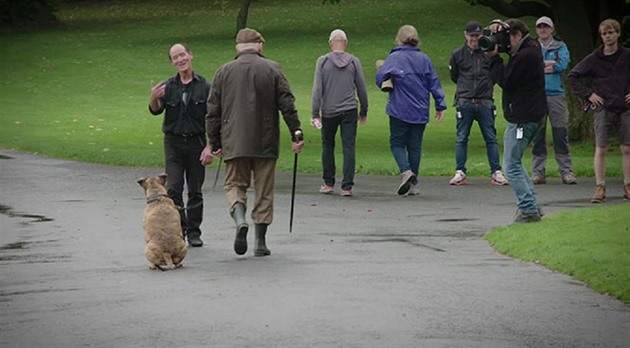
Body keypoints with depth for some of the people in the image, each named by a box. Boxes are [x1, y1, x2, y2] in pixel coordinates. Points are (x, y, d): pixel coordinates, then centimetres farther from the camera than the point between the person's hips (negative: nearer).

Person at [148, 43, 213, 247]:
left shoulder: (204, 86, 0)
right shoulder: (168, 87, 4)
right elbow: (156, 111, -8)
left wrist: (209, 147, -7)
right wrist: (154, 99, -30)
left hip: (196, 142, -1)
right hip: (174, 142, 1)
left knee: (195, 190, 4)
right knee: (173, 188, -7)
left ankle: (194, 232, 12)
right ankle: (178, 230, -3)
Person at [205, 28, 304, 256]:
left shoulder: (224, 72, 4)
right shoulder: (272, 69, 1)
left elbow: (213, 111, 5)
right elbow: (287, 105, -4)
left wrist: (215, 143, 12)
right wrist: (296, 134, 0)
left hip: (234, 142, 0)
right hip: (265, 143, 0)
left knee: (234, 184, 10)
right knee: (264, 191, 8)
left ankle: (240, 219, -20)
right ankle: (260, 242, 8)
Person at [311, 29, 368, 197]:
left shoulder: (322, 61, -2)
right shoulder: (354, 61, 1)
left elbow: (317, 89, -6)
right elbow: (361, 88, 5)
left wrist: (315, 114, -4)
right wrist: (364, 111, 17)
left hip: (329, 112, 0)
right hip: (349, 111, 0)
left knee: (327, 146, 15)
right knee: (348, 148, -1)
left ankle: (328, 183, 18)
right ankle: (347, 186, -7)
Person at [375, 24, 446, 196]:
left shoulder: (394, 58, -5)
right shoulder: (424, 59, 5)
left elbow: (380, 78, -10)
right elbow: (434, 83, 6)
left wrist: (388, 87, 11)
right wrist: (440, 105, 11)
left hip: (399, 109, -3)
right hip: (420, 111, 3)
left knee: (397, 143, 7)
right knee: (415, 146, 10)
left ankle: (406, 171, -18)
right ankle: (412, 184, 10)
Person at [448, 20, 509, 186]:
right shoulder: (458, 54, 4)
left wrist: (487, 85, 11)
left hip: (485, 102, 0)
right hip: (465, 102, 0)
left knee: (491, 138, 2)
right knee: (461, 139, 2)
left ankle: (496, 173, 5)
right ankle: (460, 173, 7)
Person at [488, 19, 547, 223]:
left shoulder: (525, 56, -19)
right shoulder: (532, 48, 13)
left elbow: (505, 80, -16)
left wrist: (494, 58, -7)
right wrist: (496, 26, 3)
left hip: (522, 118, -11)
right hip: (530, 115, 11)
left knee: (512, 165, -8)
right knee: (514, 162, 18)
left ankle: (528, 210, -10)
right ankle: (531, 205, 17)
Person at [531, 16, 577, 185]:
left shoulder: (560, 46, 10)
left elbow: (563, 63, -7)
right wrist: (551, 64, -9)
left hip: (556, 94, -1)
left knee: (561, 134, -2)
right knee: (537, 135, 1)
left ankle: (566, 171, 1)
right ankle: (538, 172, 5)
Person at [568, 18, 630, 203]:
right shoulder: (594, 59, 0)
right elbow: (573, 76, 7)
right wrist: (588, 94, 0)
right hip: (603, 109, -1)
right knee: (600, 149, -6)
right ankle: (600, 188, -2)